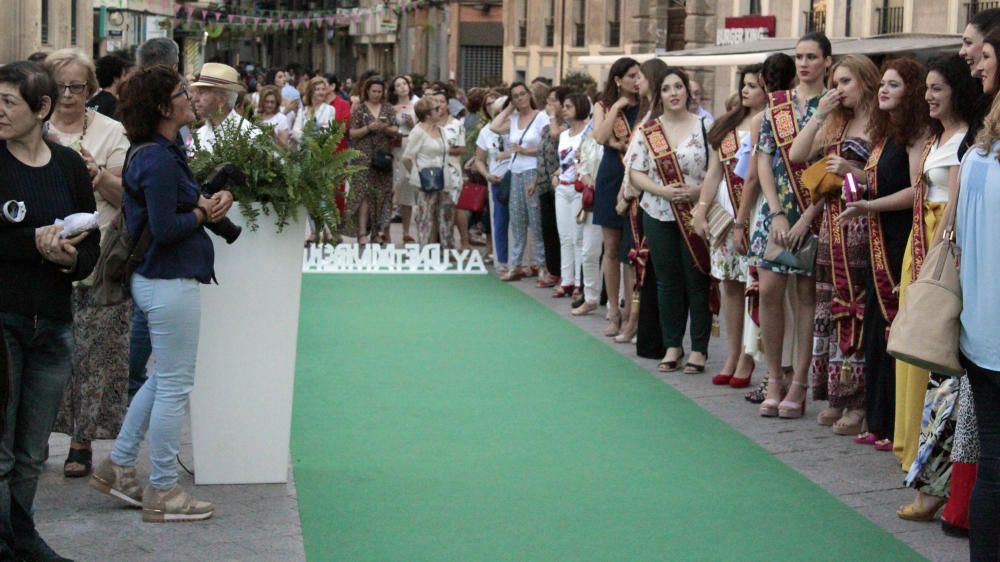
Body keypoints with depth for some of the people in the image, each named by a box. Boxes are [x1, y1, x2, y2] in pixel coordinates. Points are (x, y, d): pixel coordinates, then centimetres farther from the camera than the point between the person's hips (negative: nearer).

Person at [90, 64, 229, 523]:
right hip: (171, 282, -10)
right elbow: (165, 229, -23)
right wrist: (204, 214, -9)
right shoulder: (160, 160, -20)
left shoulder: (147, 154, 11)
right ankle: (163, 493, 8)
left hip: (154, 278, 10)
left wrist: (199, 204, 1)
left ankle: (118, 466, 27)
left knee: (164, 378, 21)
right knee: (174, 386, -1)